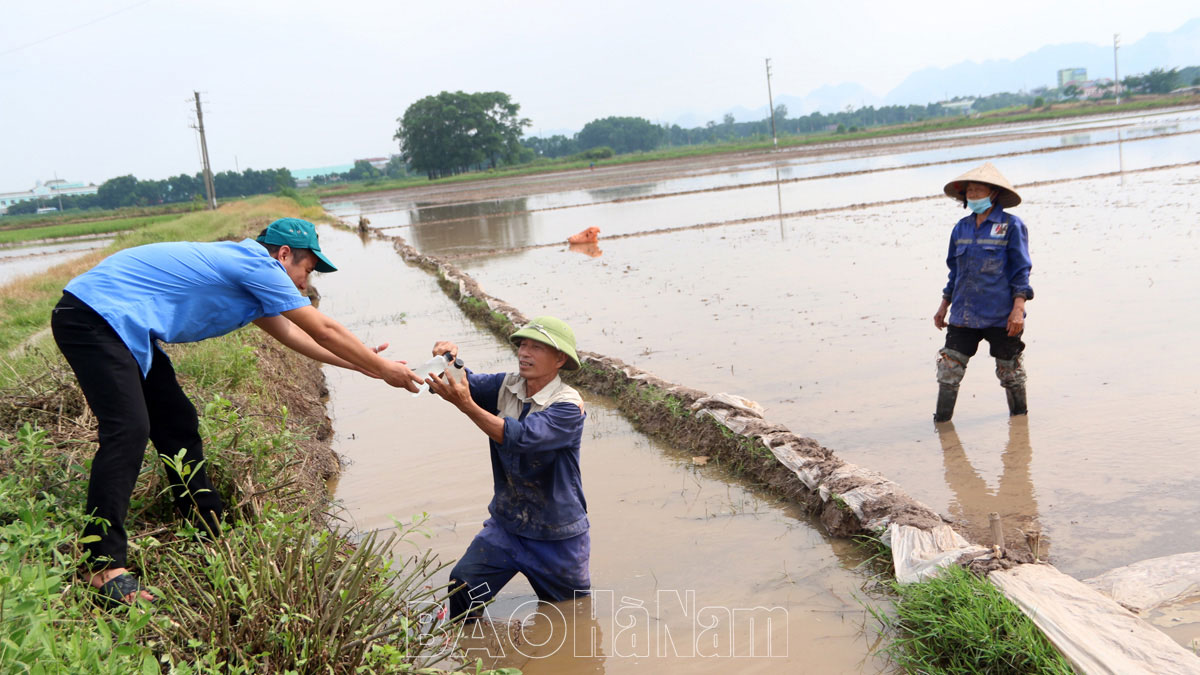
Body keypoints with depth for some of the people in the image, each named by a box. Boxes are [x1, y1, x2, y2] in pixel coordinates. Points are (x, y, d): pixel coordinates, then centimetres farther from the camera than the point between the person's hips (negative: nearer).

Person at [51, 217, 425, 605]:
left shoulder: (243, 275, 17)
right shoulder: (258, 265, -12)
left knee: (177, 423, 12)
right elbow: (323, 331, -7)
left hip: (117, 325, 11)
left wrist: (360, 362, 28)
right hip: (92, 315, -11)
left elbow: (290, 333, 26)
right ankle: (104, 566, -20)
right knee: (128, 429, -20)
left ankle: (211, 536, 20)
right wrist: (381, 369, 3)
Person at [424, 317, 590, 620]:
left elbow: (522, 438, -35)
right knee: (462, 588, -13)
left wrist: (466, 404, -42)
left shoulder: (569, 406, -21)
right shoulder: (507, 386, -2)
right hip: (506, 525, 4)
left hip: (557, 538, -4)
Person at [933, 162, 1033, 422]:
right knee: (949, 367, -3)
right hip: (963, 316, 4)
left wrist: (1018, 310, -13)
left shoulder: (1011, 226, -4)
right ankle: (941, 419, 5)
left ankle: (1019, 415, 29)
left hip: (1001, 316, -4)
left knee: (1009, 369, 8)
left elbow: (1021, 272, -5)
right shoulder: (961, 228, 10)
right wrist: (943, 307, 19)